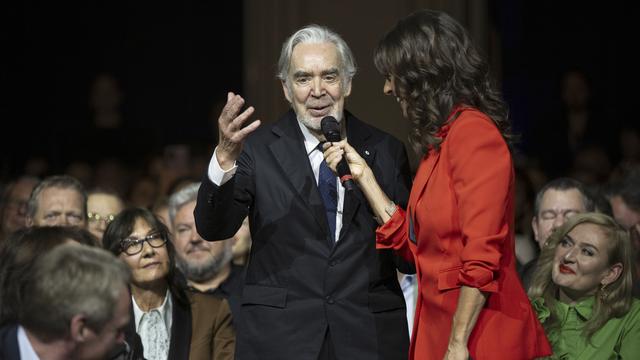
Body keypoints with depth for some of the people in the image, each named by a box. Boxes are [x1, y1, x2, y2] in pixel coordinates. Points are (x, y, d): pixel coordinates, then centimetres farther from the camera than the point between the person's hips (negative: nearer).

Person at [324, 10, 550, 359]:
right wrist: (363, 174, 15)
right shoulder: (439, 140, 14)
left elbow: (481, 256, -19)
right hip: (438, 329, 9)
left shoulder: (472, 131, -13)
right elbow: (410, 241, 14)